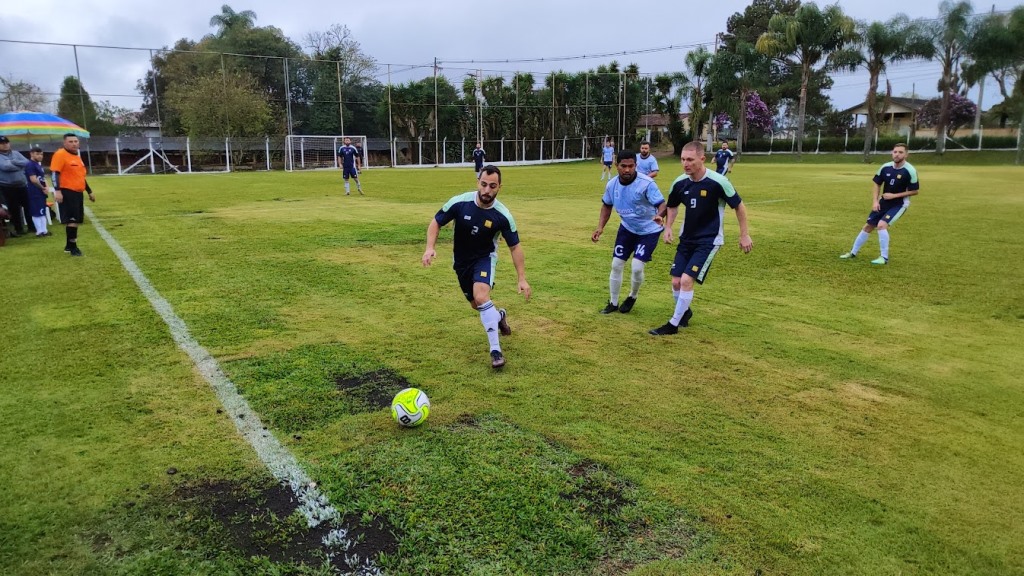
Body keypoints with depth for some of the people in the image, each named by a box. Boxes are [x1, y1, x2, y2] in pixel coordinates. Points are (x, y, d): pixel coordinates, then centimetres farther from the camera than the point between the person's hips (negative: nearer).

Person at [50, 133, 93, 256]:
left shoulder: (77, 157, 19)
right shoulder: (60, 154, -9)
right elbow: (55, 173, -16)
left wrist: (89, 192, 28)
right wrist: (57, 191, -24)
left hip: (78, 193, 9)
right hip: (67, 192, -9)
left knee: (76, 220, 12)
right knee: (72, 219, -10)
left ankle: (69, 245, 23)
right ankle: (72, 246, -4)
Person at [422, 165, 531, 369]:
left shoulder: (503, 215, -23)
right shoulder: (459, 202, -22)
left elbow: (515, 246, -12)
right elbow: (436, 222, -7)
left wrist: (522, 279, -15)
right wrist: (430, 248, -23)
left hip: (485, 257, -3)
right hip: (461, 260, 3)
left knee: (481, 297, -29)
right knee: (476, 305, 15)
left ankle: (496, 350, -20)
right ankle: (499, 316, 51)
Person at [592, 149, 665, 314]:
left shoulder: (646, 183, -28)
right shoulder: (612, 185, -11)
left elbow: (661, 203, -33)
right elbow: (607, 205, 7)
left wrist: (659, 215, -56)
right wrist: (600, 227, -5)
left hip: (649, 231, -5)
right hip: (627, 228, 5)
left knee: (637, 267, -13)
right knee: (616, 265, 5)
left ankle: (632, 297, 19)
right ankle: (613, 303, 25)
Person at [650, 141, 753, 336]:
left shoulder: (718, 182, -20)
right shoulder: (680, 182, -6)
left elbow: (739, 206, -8)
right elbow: (672, 206, 14)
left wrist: (744, 235, -4)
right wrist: (668, 227, 0)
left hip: (709, 240, -5)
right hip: (686, 239, 5)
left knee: (686, 280, -16)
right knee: (676, 282, 4)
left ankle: (674, 324, 1)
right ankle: (684, 312, 34)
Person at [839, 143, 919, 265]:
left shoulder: (910, 171, -19)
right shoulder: (885, 167, -7)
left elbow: (914, 191, -12)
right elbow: (877, 184, 5)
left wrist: (894, 195, -18)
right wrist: (875, 201, -6)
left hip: (899, 204, -5)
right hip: (883, 202, 5)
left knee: (882, 225, -24)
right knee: (868, 226, 9)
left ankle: (884, 258, -12)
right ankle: (853, 253, 24)